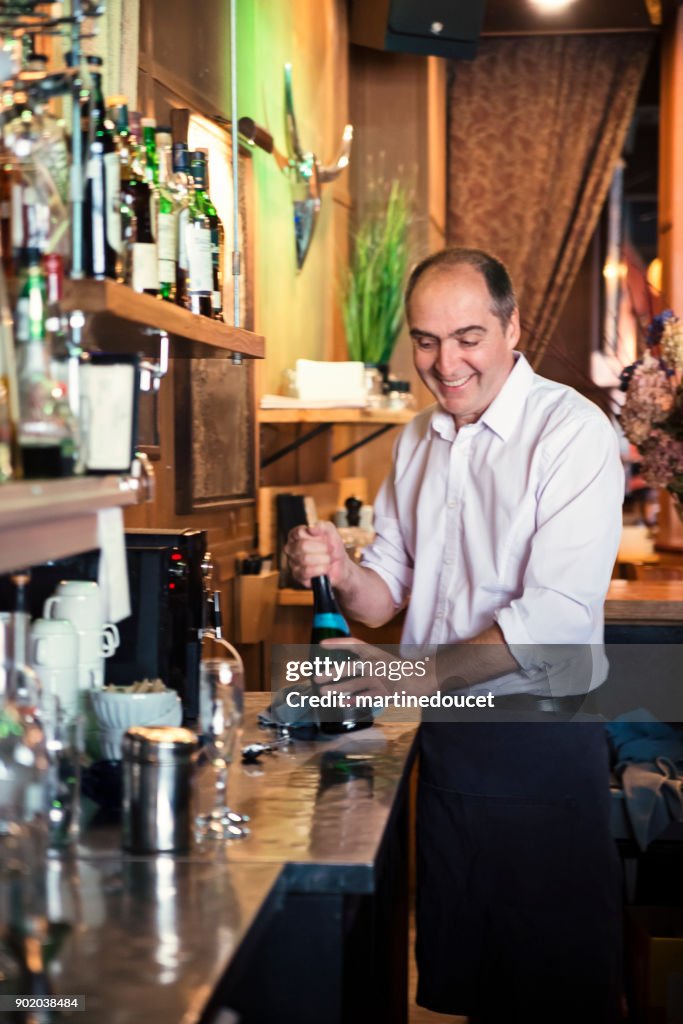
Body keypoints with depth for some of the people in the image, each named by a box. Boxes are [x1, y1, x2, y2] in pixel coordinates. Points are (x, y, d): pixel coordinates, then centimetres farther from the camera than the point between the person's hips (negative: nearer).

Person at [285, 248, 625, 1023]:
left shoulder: (573, 432, -13)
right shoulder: (417, 440, 10)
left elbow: (558, 615, -22)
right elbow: (388, 593, 11)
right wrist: (342, 574, -12)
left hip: (540, 747, -6)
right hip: (444, 741, 6)